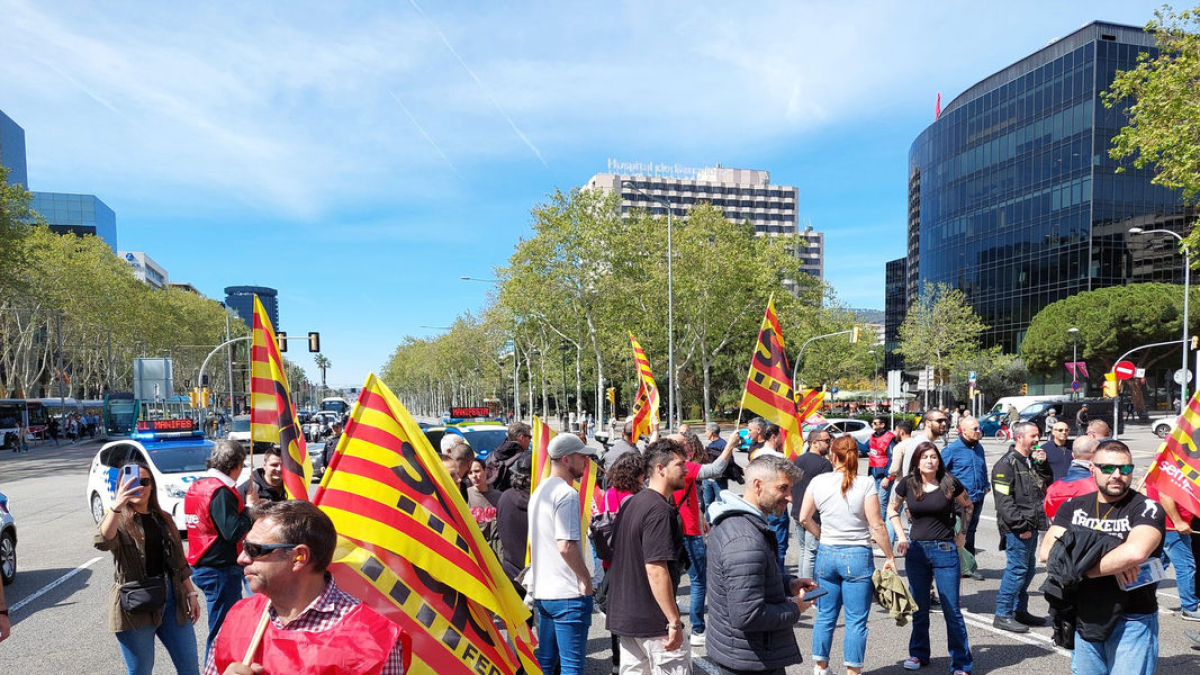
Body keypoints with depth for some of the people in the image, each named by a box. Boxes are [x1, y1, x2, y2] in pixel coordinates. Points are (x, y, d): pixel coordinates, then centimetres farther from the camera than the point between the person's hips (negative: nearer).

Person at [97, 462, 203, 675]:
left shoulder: (163, 519, 9)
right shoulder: (118, 520, -5)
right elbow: (102, 543, -30)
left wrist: (191, 593, 10)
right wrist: (116, 507, -44)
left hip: (171, 599, 4)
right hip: (135, 605, -4)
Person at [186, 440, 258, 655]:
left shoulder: (197, 486, 10)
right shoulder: (221, 492, -20)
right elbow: (233, 532, -25)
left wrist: (246, 506, 9)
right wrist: (249, 507, -13)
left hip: (201, 566, 10)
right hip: (221, 570, -10)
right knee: (223, 628, -1)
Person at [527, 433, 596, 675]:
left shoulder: (539, 491, 14)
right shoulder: (567, 493, -16)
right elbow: (566, 546, -23)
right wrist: (586, 578, -12)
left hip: (542, 590, 9)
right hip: (568, 593, -9)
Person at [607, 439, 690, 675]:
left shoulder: (631, 503, 11)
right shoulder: (660, 510, -19)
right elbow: (656, 569, -25)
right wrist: (674, 622, -20)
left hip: (624, 617, 9)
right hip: (653, 621, -9)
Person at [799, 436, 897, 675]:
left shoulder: (818, 482, -3)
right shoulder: (865, 484, -11)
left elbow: (804, 519, 4)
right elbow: (877, 525, -11)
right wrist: (889, 557, -1)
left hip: (826, 554, 3)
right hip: (858, 556, -3)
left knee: (825, 616, 16)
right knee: (856, 621, 6)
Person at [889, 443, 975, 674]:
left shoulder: (950, 483, -7)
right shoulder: (908, 484, -3)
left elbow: (968, 506, 12)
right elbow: (892, 509, 13)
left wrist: (962, 533, 6)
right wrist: (901, 536, 3)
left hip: (945, 551, -2)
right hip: (916, 550, 2)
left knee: (952, 609, 0)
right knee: (919, 607, 12)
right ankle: (919, 654, 29)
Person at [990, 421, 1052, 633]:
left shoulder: (1032, 461, 16)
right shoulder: (1007, 463, -13)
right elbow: (1004, 500, -17)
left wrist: (1042, 464, 4)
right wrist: (1020, 526, -18)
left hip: (1031, 525, 9)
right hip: (1016, 528, -9)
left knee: (1028, 568, 15)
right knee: (1017, 568, -8)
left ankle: (1020, 610, 28)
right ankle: (1003, 615, 0)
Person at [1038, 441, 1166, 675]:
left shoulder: (1147, 509, -10)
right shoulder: (1074, 506, 4)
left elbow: (1136, 552, -30)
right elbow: (1046, 551, -9)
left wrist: (1084, 568, -17)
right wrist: (1112, 563, -19)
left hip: (1131, 621, -4)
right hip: (1084, 619, 5)